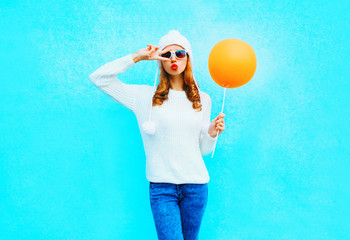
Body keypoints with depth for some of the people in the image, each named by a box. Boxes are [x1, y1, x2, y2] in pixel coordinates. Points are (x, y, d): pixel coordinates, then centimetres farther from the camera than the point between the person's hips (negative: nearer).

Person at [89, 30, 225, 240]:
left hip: (196, 185, 3)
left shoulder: (202, 100, 9)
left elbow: (203, 150, 12)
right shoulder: (146, 96, 2)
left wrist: (211, 133, -9)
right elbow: (99, 78, -3)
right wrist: (136, 57, -8)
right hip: (161, 186, -2)